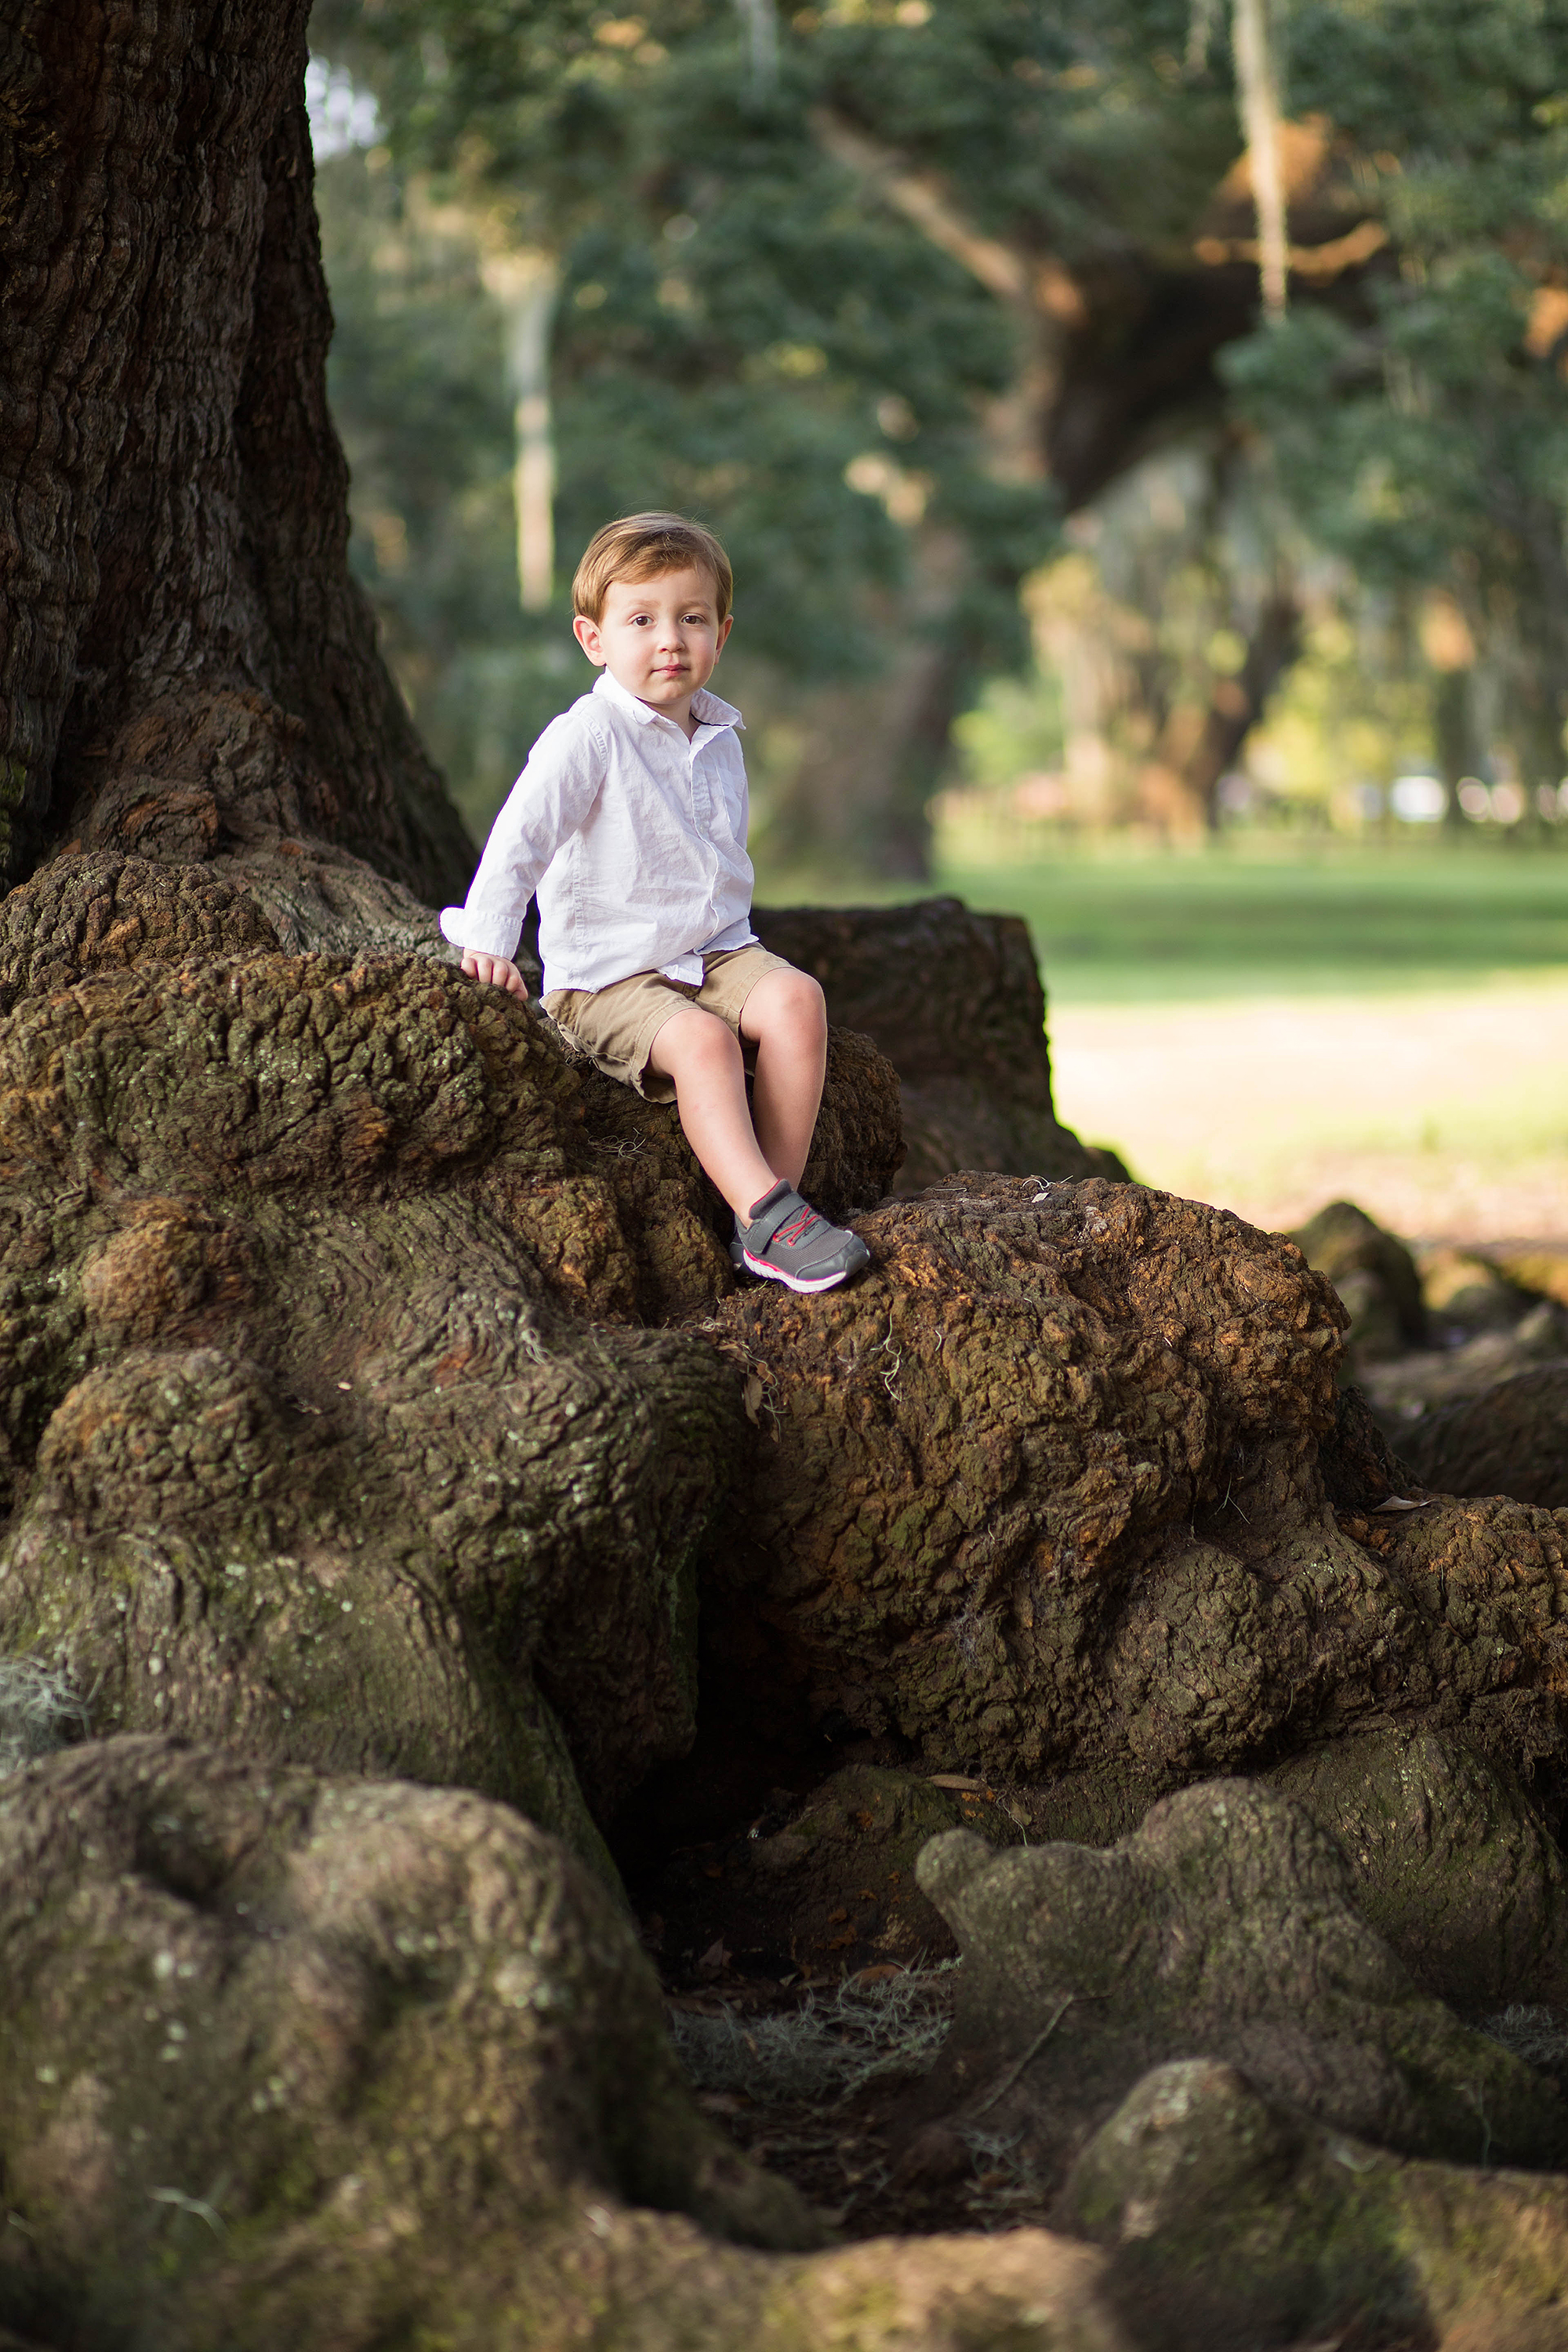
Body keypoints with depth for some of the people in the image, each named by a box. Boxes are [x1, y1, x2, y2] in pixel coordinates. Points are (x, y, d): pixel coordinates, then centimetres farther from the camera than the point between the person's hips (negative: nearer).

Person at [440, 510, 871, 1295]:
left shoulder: (719, 741, 11)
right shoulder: (588, 736, -12)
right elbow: (521, 835, -18)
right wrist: (487, 941, -25)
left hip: (715, 950, 6)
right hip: (607, 976, -6)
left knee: (795, 997, -22)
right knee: (701, 1040, -32)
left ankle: (778, 1192, -20)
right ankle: (767, 1220, -38)